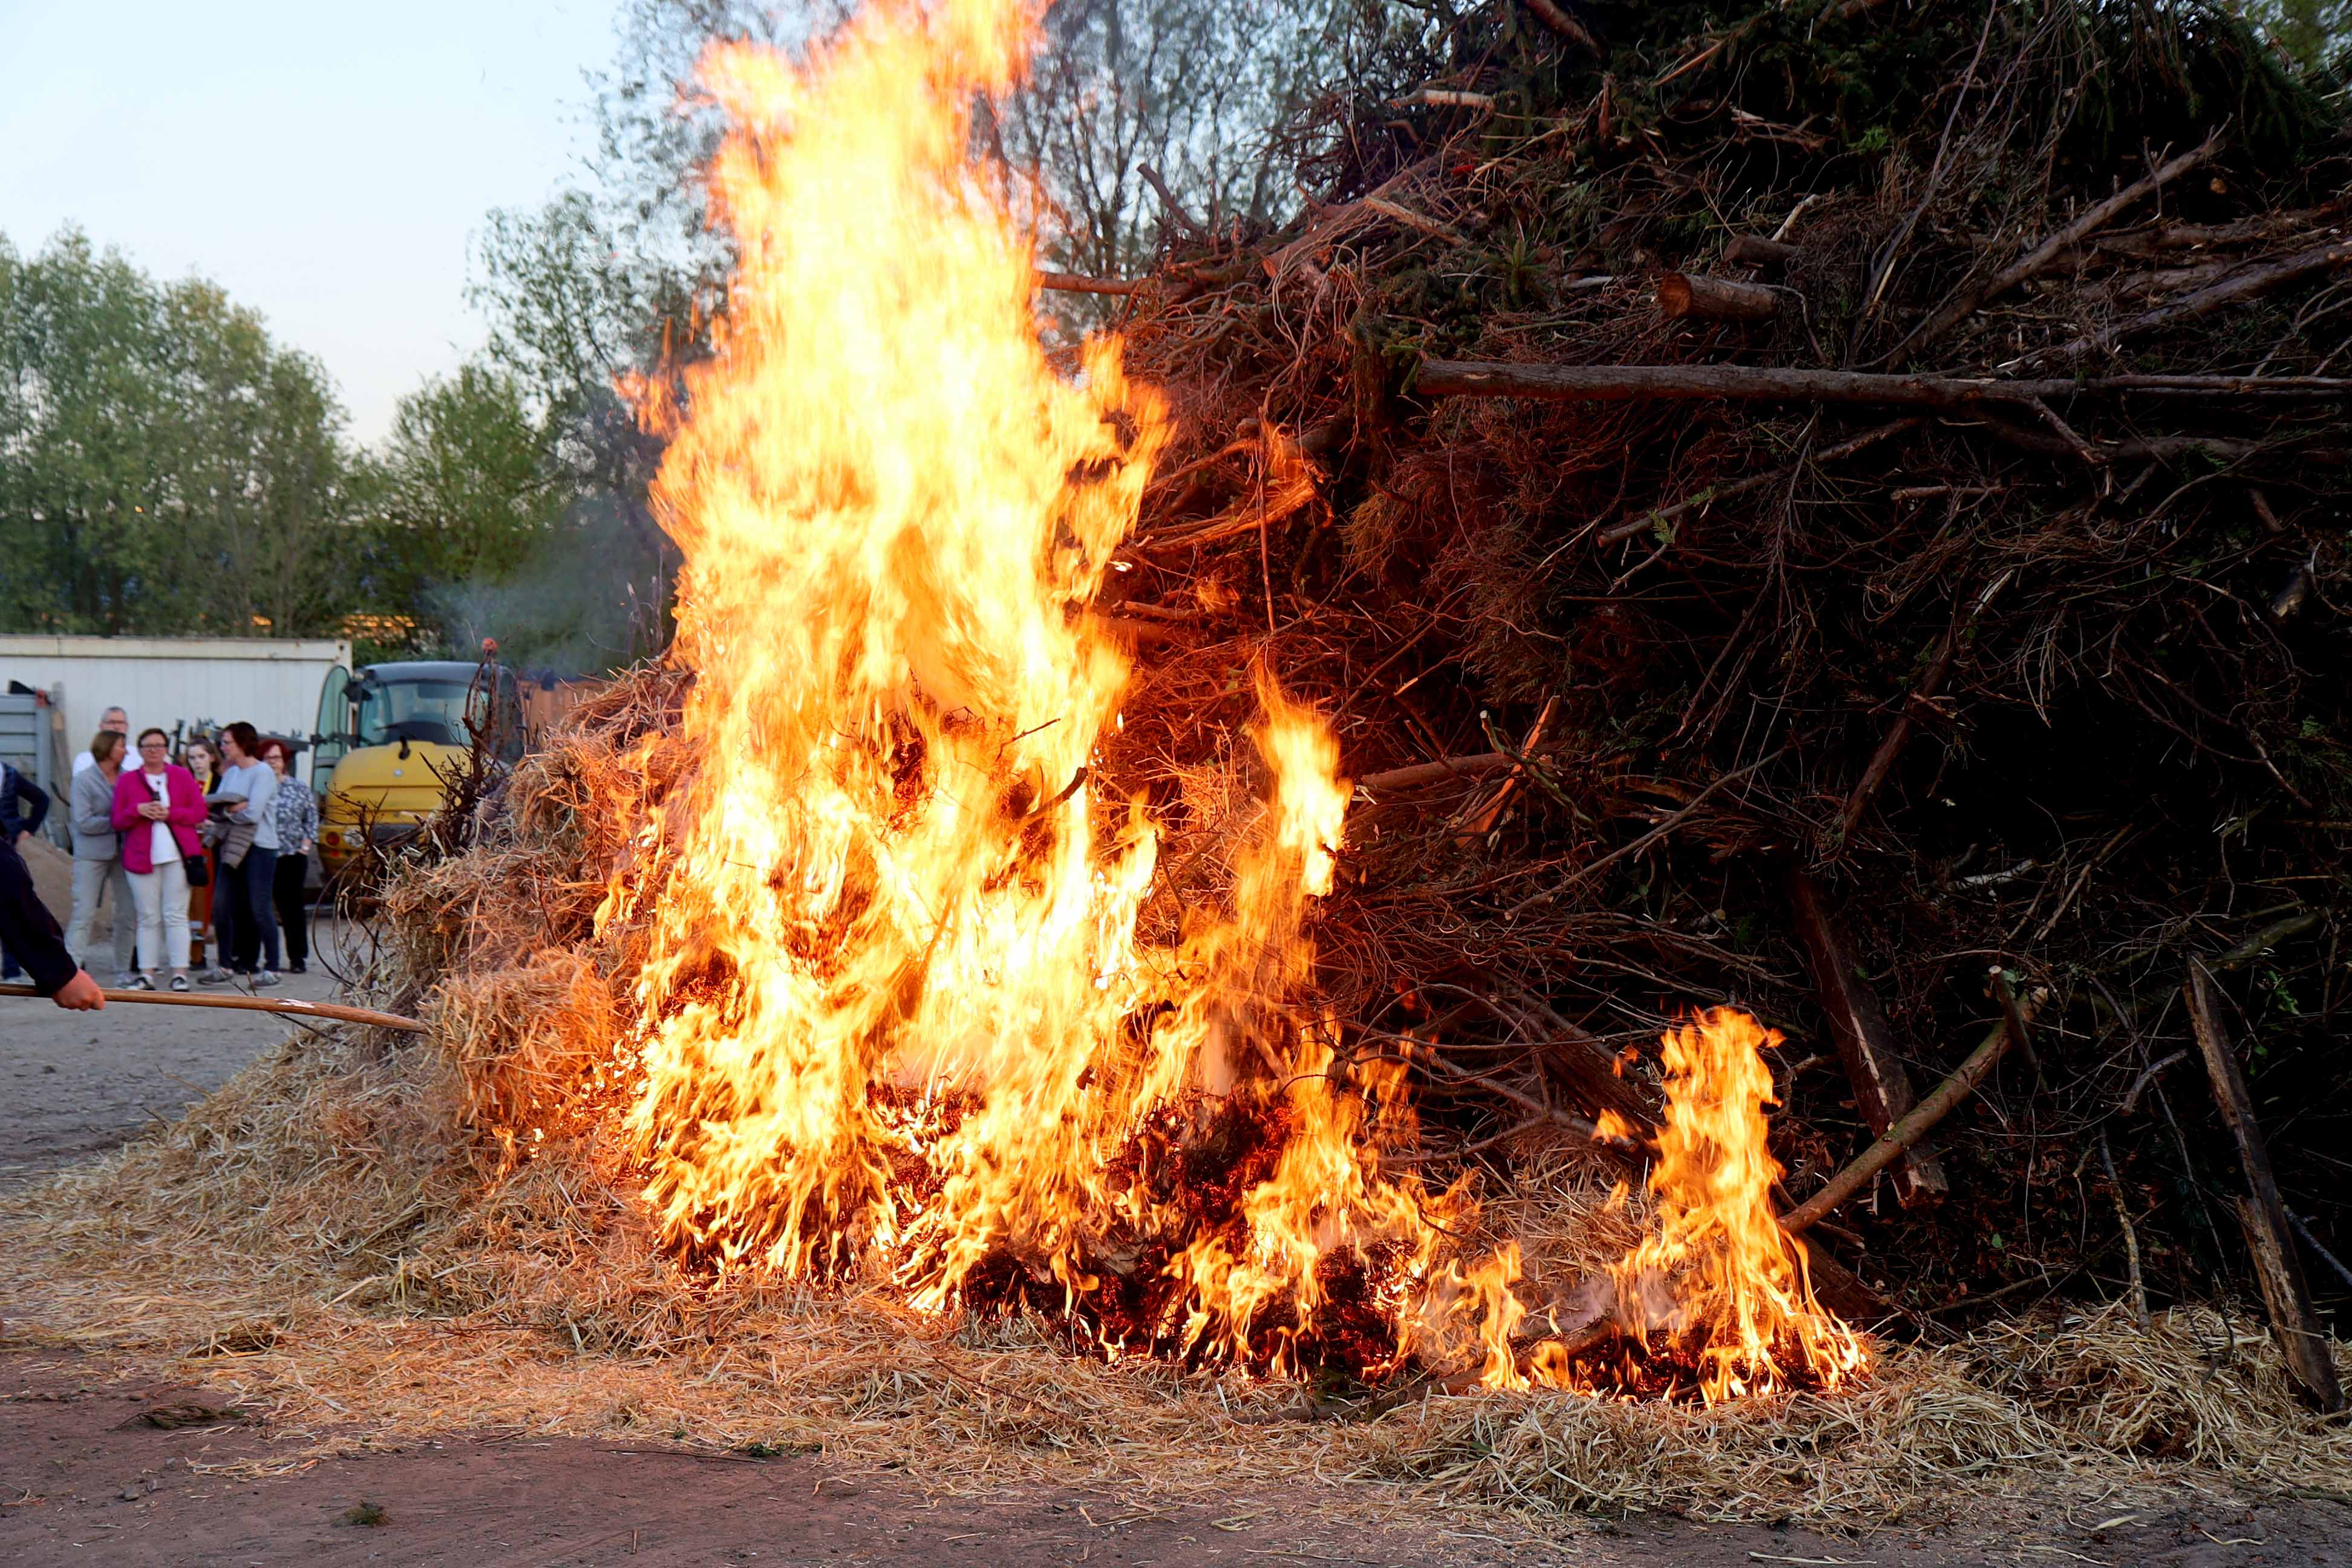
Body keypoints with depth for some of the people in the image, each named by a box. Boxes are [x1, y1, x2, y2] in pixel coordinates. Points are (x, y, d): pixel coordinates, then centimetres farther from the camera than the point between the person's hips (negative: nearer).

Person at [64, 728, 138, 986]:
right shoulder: (84, 779, -5)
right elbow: (84, 822, -12)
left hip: (123, 853, 5)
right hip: (92, 855, -4)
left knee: (128, 914, 4)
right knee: (84, 914, -8)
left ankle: (123, 971, 13)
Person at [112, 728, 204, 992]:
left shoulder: (182, 776, 9)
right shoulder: (127, 780, 10)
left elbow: (199, 812, 4)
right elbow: (118, 822, 7)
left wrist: (169, 814, -10)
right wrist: (138, 810, -13)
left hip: (177, 854, -1)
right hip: (141, 858, 1)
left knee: (176, 915, -3)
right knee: (148, 918, 0)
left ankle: (180, 973, -2)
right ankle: (147, 974, 2)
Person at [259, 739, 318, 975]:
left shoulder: (300, 788, 9)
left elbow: (311, 820, 12)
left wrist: (305, 846, 2)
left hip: (292, 858, 1)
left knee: (293, 908, 4)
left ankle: (298, 959, 10)